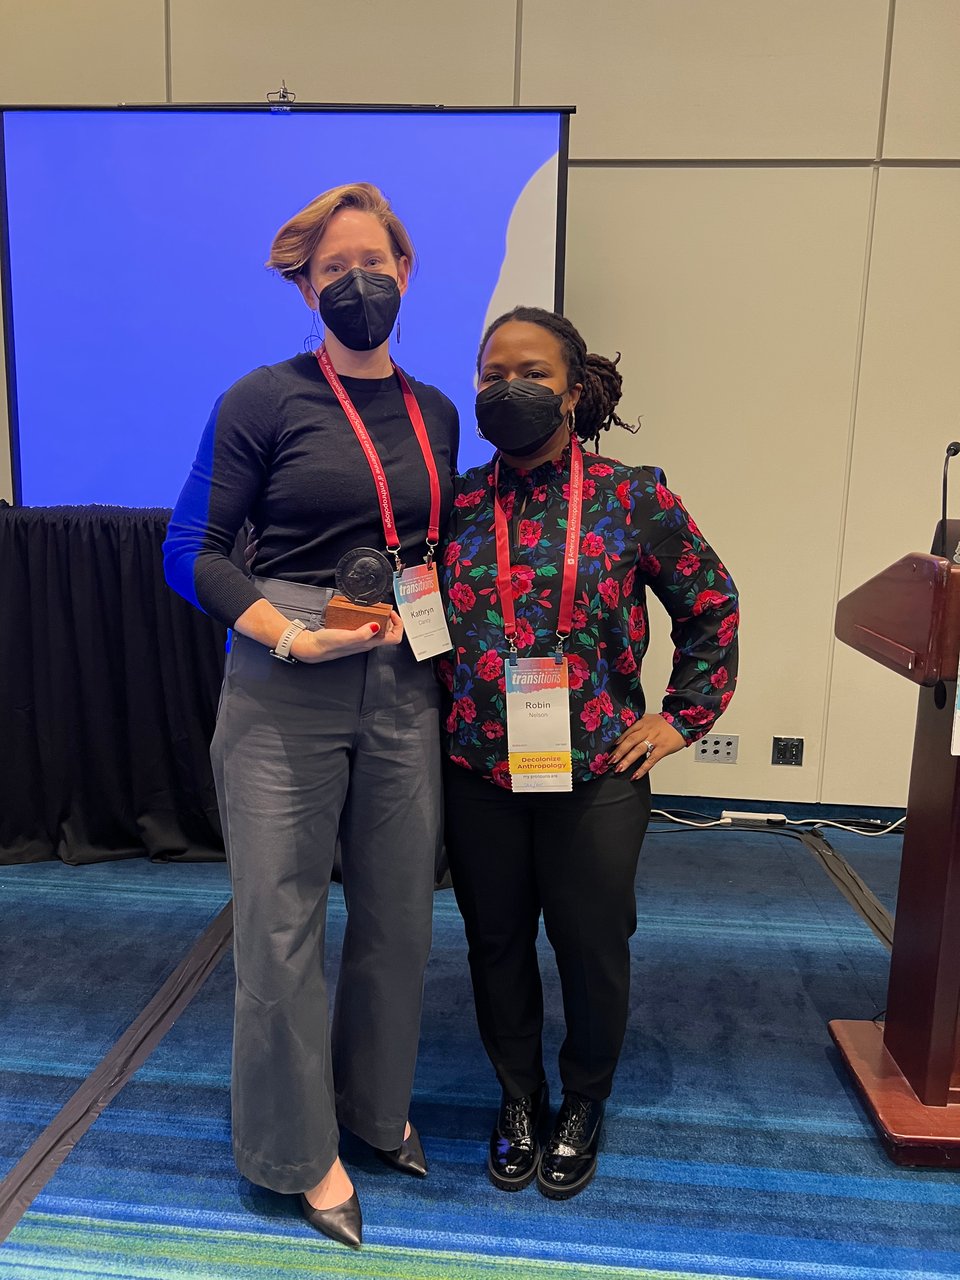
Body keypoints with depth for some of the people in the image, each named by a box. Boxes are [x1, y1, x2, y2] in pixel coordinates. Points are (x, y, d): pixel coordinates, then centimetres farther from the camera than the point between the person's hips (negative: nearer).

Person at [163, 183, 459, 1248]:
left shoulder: (435, 414, 12)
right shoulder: (265, 400, -3)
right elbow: (191, 552, -4)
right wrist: (292, 633, -16)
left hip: (403, 690, 5)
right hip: (284, 694, -4)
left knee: (397, 911, 13)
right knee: (281, 921, 5)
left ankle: (375, 1105, 39)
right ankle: (297, 1147, 29)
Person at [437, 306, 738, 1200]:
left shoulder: (632, 498, -5)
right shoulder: (455, 504, 1)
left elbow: (711, 606, 4)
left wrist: (683, 717, 1)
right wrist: (440, 719, 4)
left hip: (597, 775, -2)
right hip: (478, 775, 2)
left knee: (593, 947, 12)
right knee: (496, 943, 15)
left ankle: (583, 1108, 40)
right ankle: (518, 1101, 41)